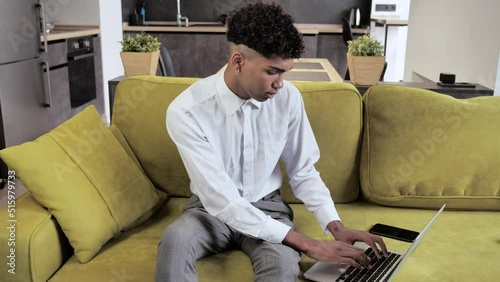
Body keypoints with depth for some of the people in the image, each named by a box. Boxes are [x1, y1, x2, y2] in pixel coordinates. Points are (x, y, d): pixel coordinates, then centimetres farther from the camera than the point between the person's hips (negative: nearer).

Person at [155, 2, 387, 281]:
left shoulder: (288, 97, -13)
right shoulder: (186, 111, -25)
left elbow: (303, 171, -1)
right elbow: (220, 201, -29)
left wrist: (335, 226, -17)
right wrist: (307, 243, -30)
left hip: (267, 207, 2)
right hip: (212, 209, -1)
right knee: (174, 240, -35)